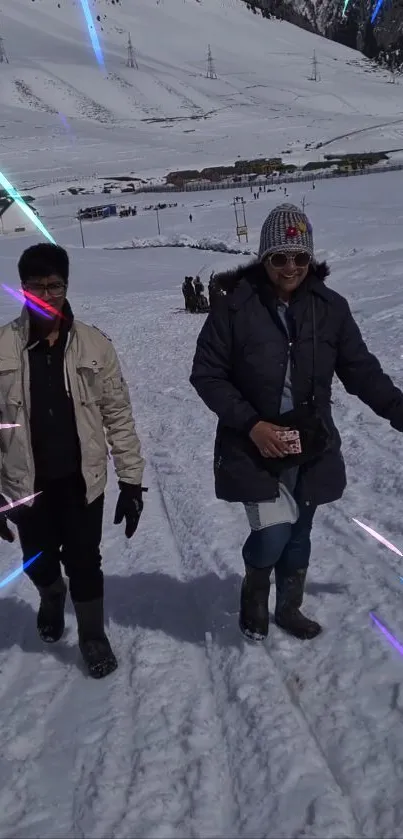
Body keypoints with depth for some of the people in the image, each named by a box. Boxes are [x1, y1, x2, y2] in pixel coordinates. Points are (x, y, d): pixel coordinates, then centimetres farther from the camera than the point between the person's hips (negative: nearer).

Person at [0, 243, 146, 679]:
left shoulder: (94, 344, -8)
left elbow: (118, 416, -3)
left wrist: (130, 480, -4)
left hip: (82, 480, -1)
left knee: (84, 563, 9)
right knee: (39, 563, 19)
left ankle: (93, 635, 34)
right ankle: (52, 596, 53)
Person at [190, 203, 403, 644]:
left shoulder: (330, 306, -4)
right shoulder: (236, 307, -13)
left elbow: (360, 369, 3)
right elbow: (206, 374, -8)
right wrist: (249, 423, -18)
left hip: (311, 446, 4)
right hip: (254, 447, -3)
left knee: (298, 534, 16)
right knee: (272, 534, -12)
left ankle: (289, 608, 41)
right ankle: (254, 594, 21)